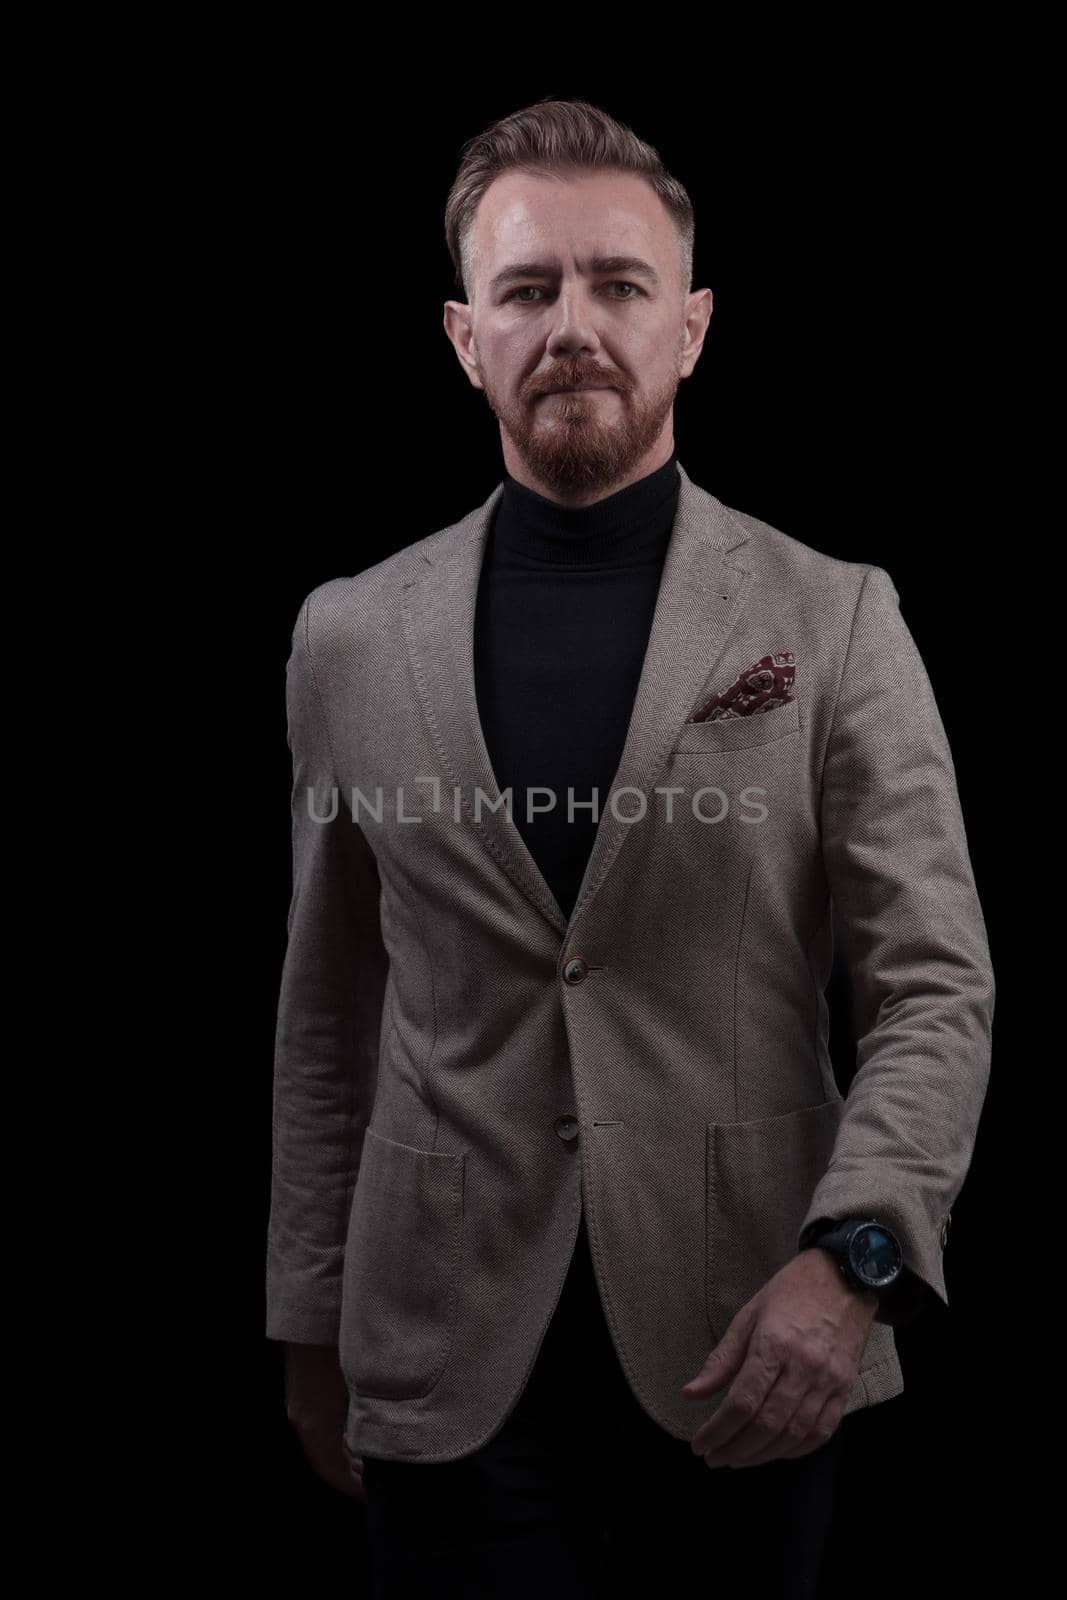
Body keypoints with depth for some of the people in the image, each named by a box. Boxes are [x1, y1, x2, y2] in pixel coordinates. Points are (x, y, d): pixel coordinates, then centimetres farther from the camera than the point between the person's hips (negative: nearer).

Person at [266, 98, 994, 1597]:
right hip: (452, 1365, 1)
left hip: (745, 1355, 0)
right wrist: (311, 1319, 12)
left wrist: (853, 1255, -19)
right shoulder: (349, 636, 5)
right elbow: (328, 1013, 11)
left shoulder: (836, 619, -1)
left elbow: (937, 987, -4)